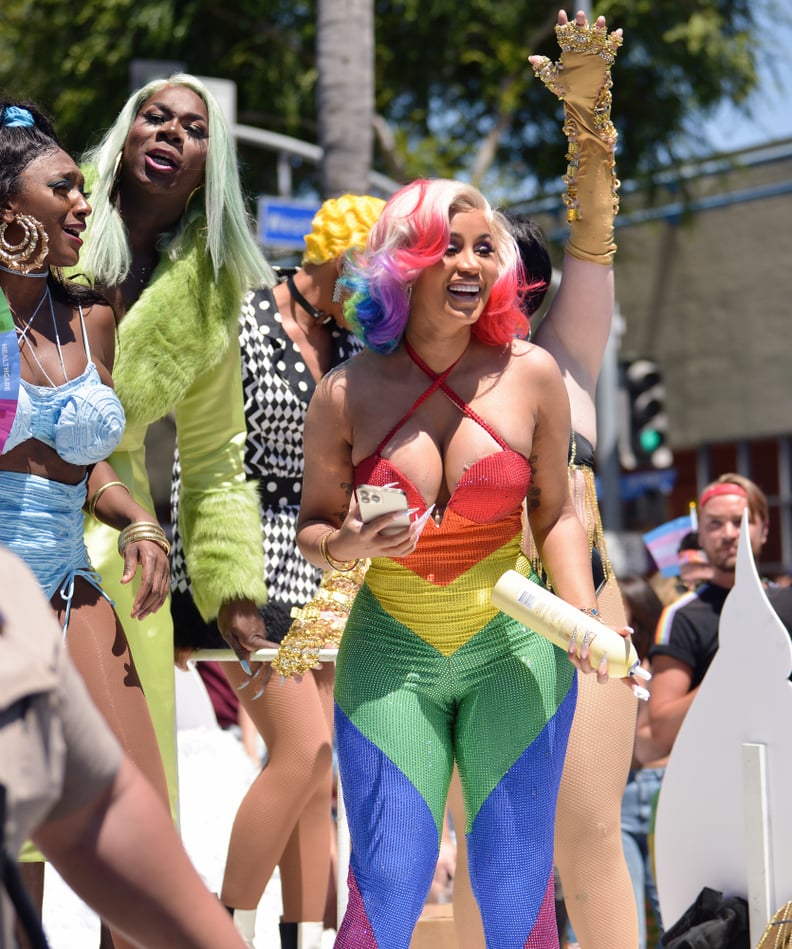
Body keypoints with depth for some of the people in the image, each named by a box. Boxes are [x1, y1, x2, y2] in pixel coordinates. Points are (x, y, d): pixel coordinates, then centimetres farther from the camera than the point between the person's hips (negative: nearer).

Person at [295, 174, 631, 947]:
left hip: (513, 651, 1)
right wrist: (349, 546, -14)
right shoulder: (346, 394, -4)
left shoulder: (530, 374, -2)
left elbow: (554, 514, 7)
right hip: (389, 656, 0)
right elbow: (312, 527, 8)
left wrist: (584, 618, -7)